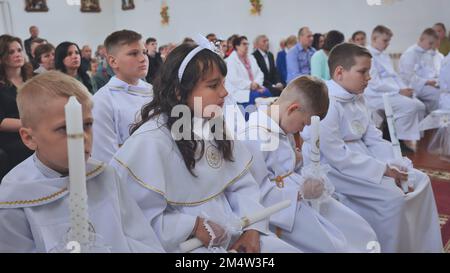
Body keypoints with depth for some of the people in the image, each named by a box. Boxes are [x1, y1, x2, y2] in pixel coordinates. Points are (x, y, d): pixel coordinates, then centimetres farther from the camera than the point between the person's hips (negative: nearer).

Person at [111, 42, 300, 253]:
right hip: (184, 243, -6)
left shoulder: (216, 127, 5)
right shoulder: (150, 141, -19)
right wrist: (194, 226, -18)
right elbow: (141, 218, -19)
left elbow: (243, 185, 6)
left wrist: (252, 228, -7)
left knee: (290, 249, 2)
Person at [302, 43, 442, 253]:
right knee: (392, 197, -24)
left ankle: (425, 247, 19)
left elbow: (374, 139, 10)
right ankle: (392, 248, 1)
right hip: (335, 169, -10)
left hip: (362, 159, 10)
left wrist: (393, 166, -6)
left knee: (420, 181, 6)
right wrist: (382, 170, -21)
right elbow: (336, 156, -26)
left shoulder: (357, 98, 9)